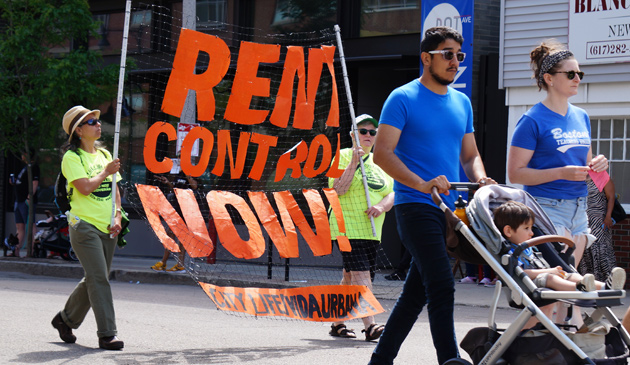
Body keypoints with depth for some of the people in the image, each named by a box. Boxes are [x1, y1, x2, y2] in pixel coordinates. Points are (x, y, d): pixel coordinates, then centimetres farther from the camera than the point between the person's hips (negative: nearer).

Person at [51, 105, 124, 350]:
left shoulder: (104, 154, 15)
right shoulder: (72, 157, -6)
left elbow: (114, 190, 16)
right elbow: (85, 188, -19)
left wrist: (117, 217, 3)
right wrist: (106, 172, -7)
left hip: (107, 228, 7)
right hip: (84, 226, -7)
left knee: (94, 279, 11)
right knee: (99, 279, -13)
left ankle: (66, 319, 29)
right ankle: (107, 334, -13)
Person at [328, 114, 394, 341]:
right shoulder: (343, 156, 0)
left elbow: (392, 193, 12)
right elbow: (338, 190, -12)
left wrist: (382, 206, -9)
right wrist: (354, 164, -20)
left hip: (372, 229, 6)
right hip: (348, 226, -6)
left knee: (350, 276, 10)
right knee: (360, 275, -15)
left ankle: (337, 323, 19)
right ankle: (370, 326, -22)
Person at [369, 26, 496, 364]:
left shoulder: (462, 103, 16)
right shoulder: (403, 99, -4)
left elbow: (469, 155, 23)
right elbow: (382, 153, -12)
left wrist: (480, 179, 0)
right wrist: (423, 184, -24)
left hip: (448, 209, 7)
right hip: (415, 206, -7)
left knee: (416, 293, 10)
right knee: (442, 287, -18)